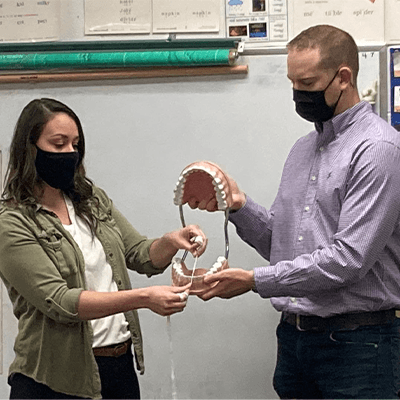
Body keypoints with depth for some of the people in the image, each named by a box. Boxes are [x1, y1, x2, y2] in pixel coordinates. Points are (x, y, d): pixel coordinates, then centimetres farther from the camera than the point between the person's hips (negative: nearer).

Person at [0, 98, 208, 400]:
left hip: (122, 364, 6)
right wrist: (143, 298, -28)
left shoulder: (93, 200, 9)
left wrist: (170, 242, -15)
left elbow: (141, 256, 8)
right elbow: (58, 301, -21)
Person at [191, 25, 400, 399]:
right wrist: (239, 205, -4)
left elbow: (349, 258, -21)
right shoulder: (303, 149, 13)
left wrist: (255, 280, -19)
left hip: (356, 340, -7)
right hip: (294, 335, 7)